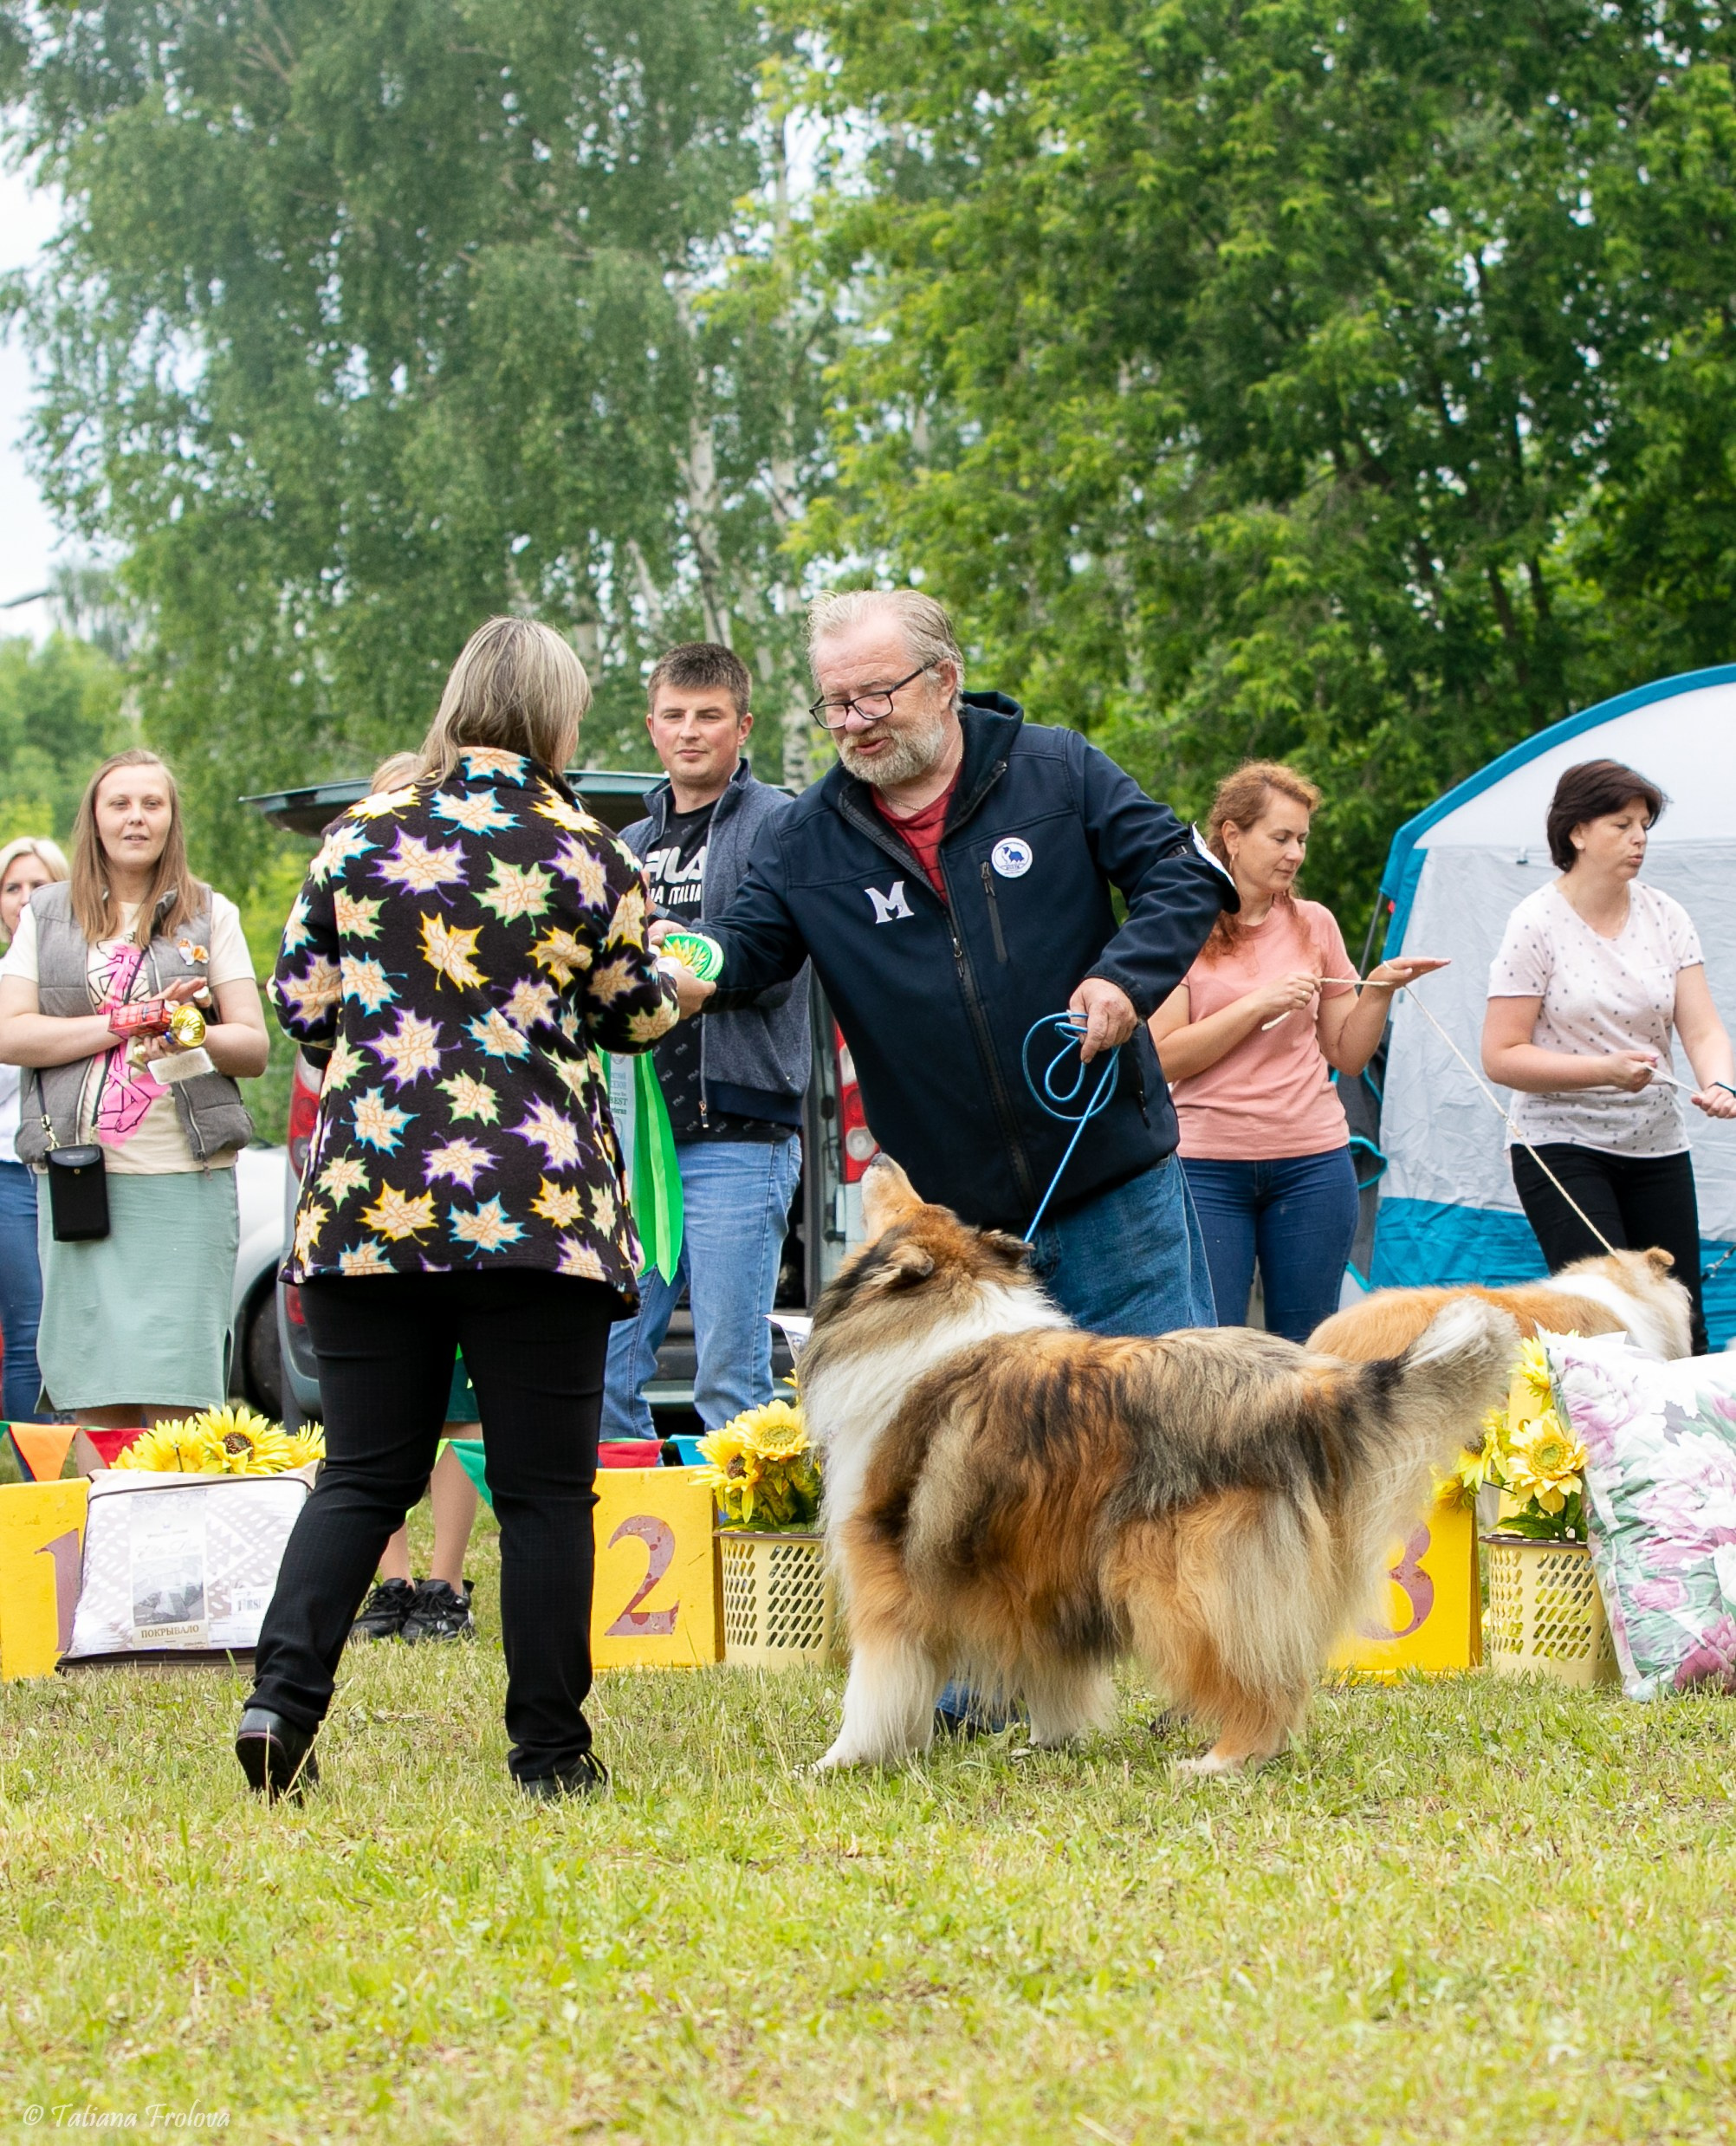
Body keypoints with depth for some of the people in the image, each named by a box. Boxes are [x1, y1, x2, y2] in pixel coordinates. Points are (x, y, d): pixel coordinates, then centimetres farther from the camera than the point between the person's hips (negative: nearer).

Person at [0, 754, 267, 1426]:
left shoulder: (211, 915, 12)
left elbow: (254, 1048, 7)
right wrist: (124, 1023, -8)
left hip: (185, 1181, -1)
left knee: (174, 1402, -9)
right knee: (95, 1408, -1)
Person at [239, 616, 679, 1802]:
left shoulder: (362, 837, 6)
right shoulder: (592, 856, 0)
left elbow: (299, 1001, 9)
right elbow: (635, 1018, 10)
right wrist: (679, 982, 33)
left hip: (368, 1204, 3)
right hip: (540, 1211, -3)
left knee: (364, 1474, 8)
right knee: (544, 1485, 4)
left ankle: (283, 1697, -9)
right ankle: (550, 1748, 5)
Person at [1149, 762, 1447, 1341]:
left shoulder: (1315, 925, 10)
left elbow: (1347, 1056, 13)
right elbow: (1164, 1059, -9)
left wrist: (1378, 991, -2)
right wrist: (1260, 1004, -13)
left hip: (1312, 1162, 3)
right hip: (1210, 1166, -3)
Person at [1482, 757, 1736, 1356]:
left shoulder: (1664, 916, 5)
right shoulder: (1538, 924, -9)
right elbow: (1501, 1058, -10)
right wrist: (1604, 1070, -22)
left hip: (1656, 1146, 5)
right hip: (1562, 1147, -5)